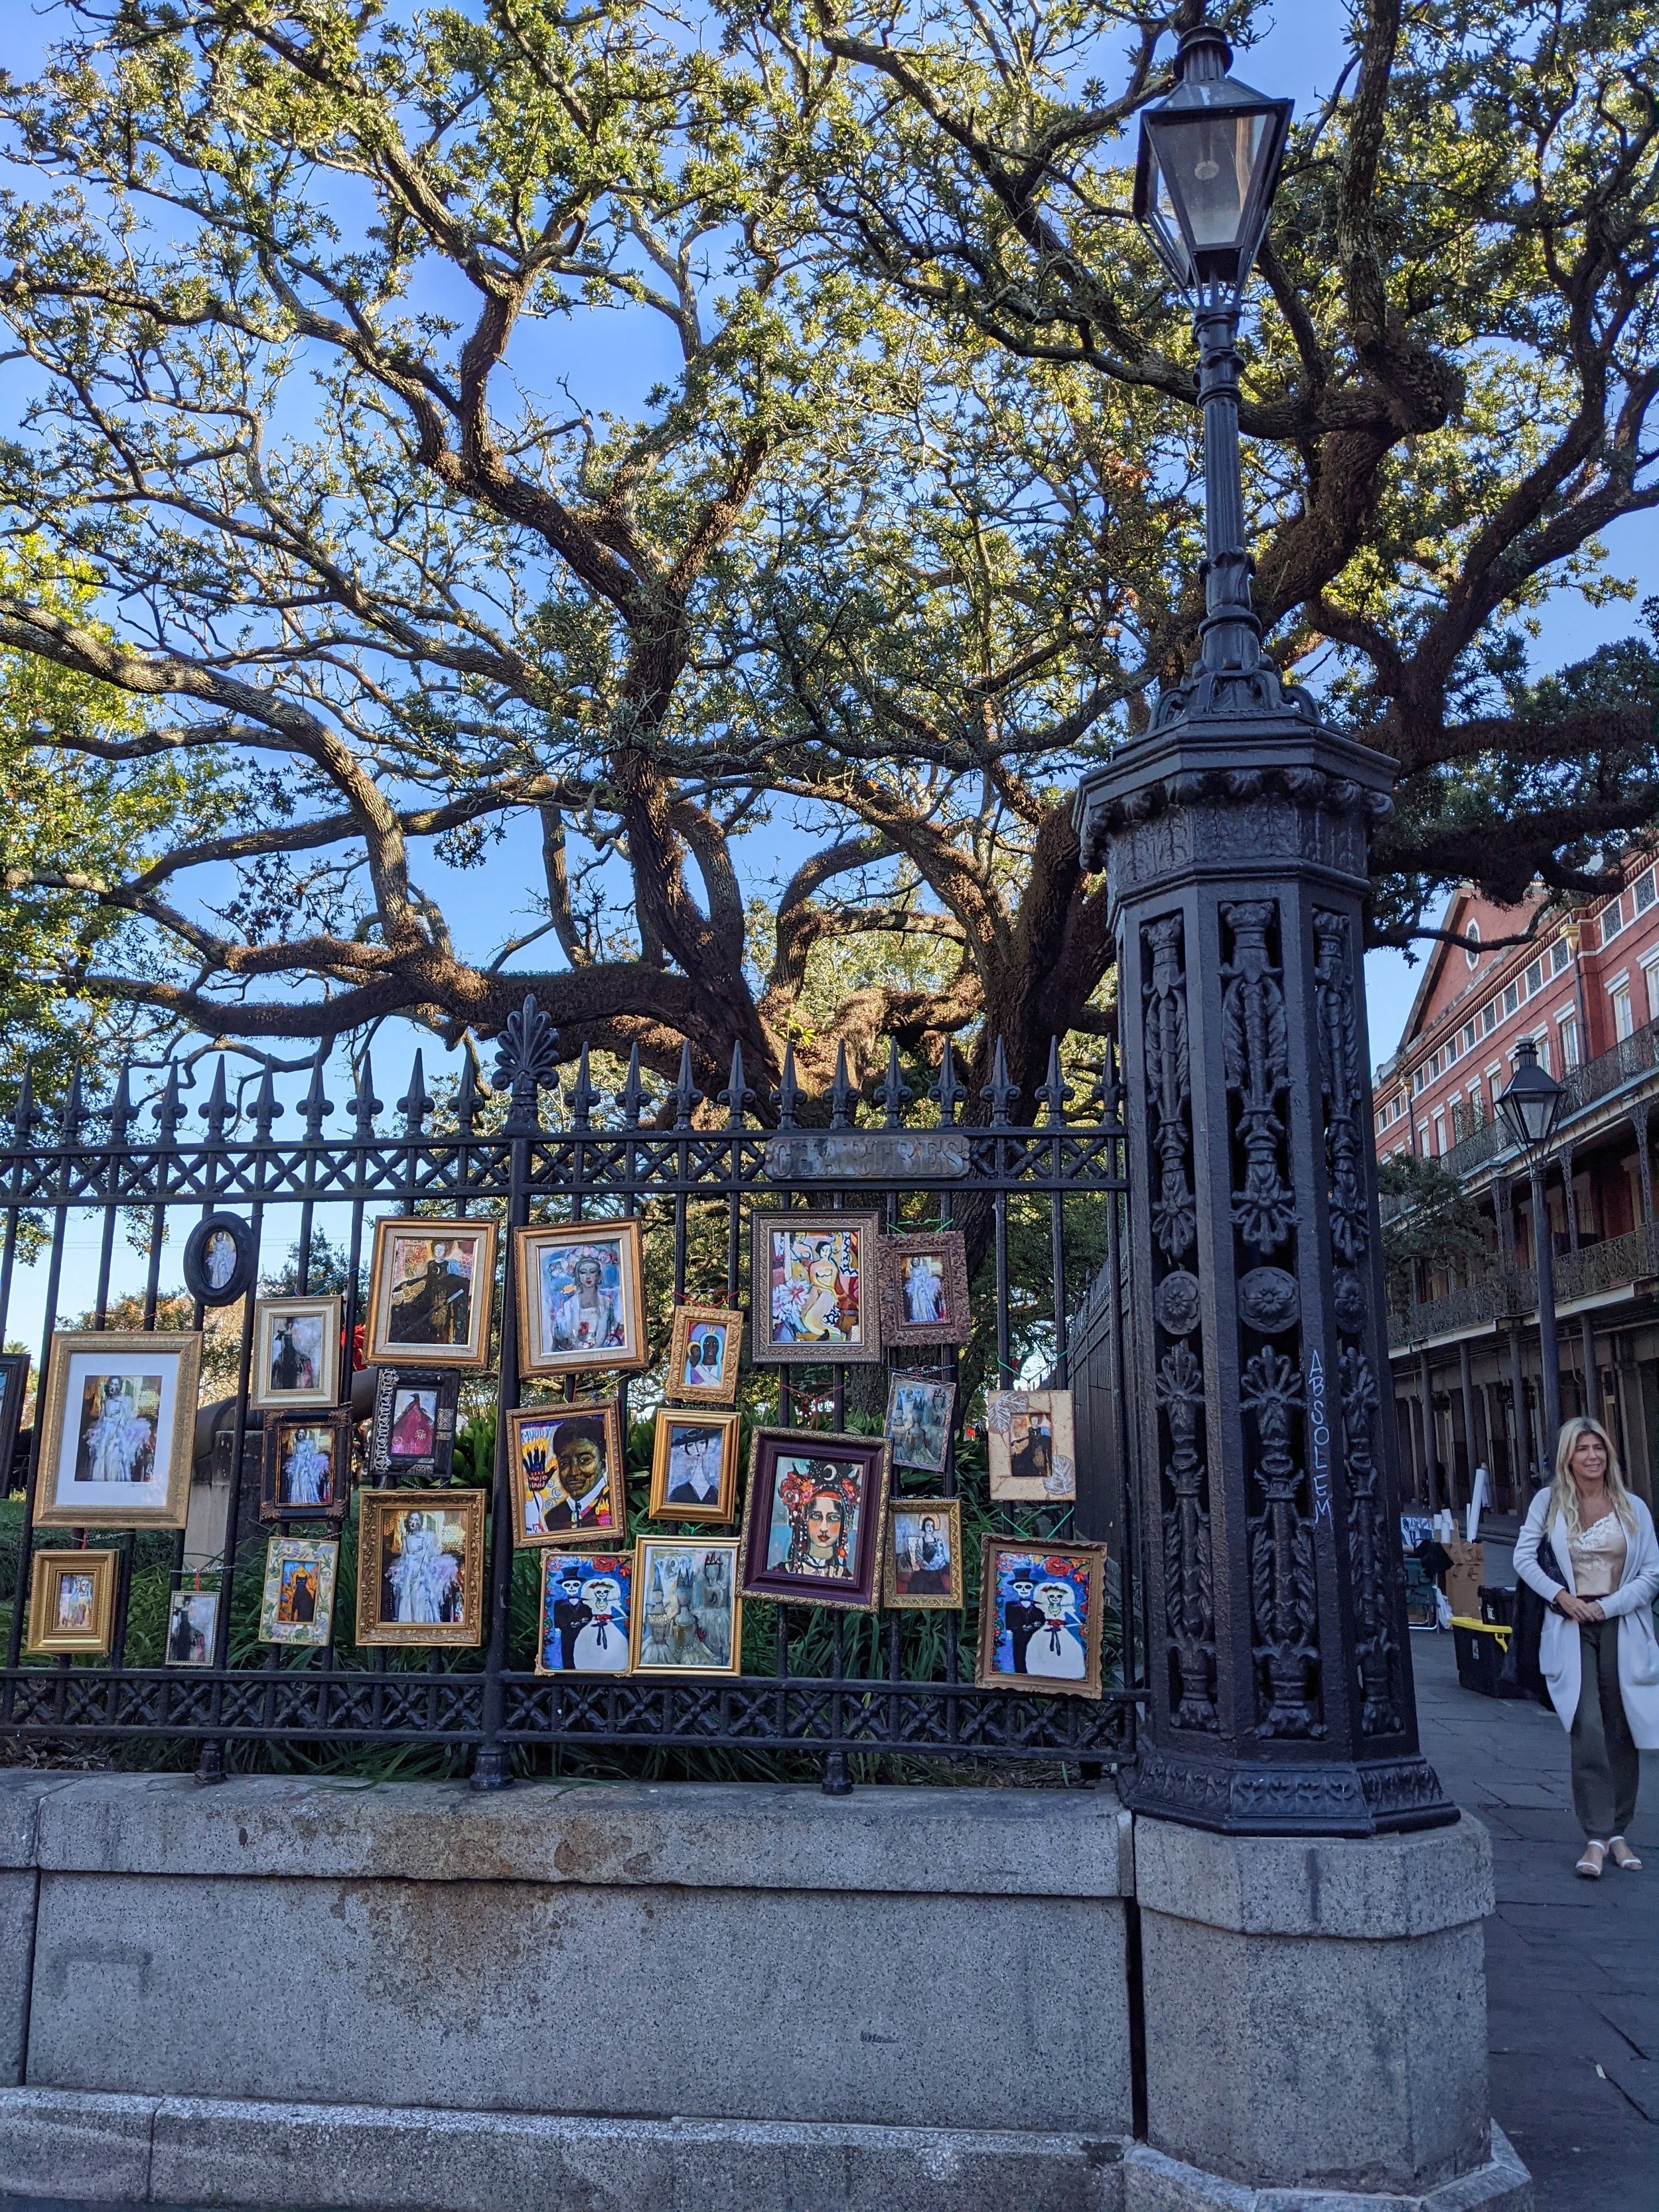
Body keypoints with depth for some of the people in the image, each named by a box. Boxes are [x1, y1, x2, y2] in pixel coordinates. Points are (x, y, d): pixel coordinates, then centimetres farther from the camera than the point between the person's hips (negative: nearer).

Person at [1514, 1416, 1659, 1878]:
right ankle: (1597, 1837, -9)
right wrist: (1563, 1596, -8)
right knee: (1588, 1731, -12)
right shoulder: (1548, 1502, 4)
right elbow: (1524, 1557, 4)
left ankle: (1617, 1832, 17)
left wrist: (1607, 1606, -7)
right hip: (1570, 1631, -2)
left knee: (1620, 1733, 5)